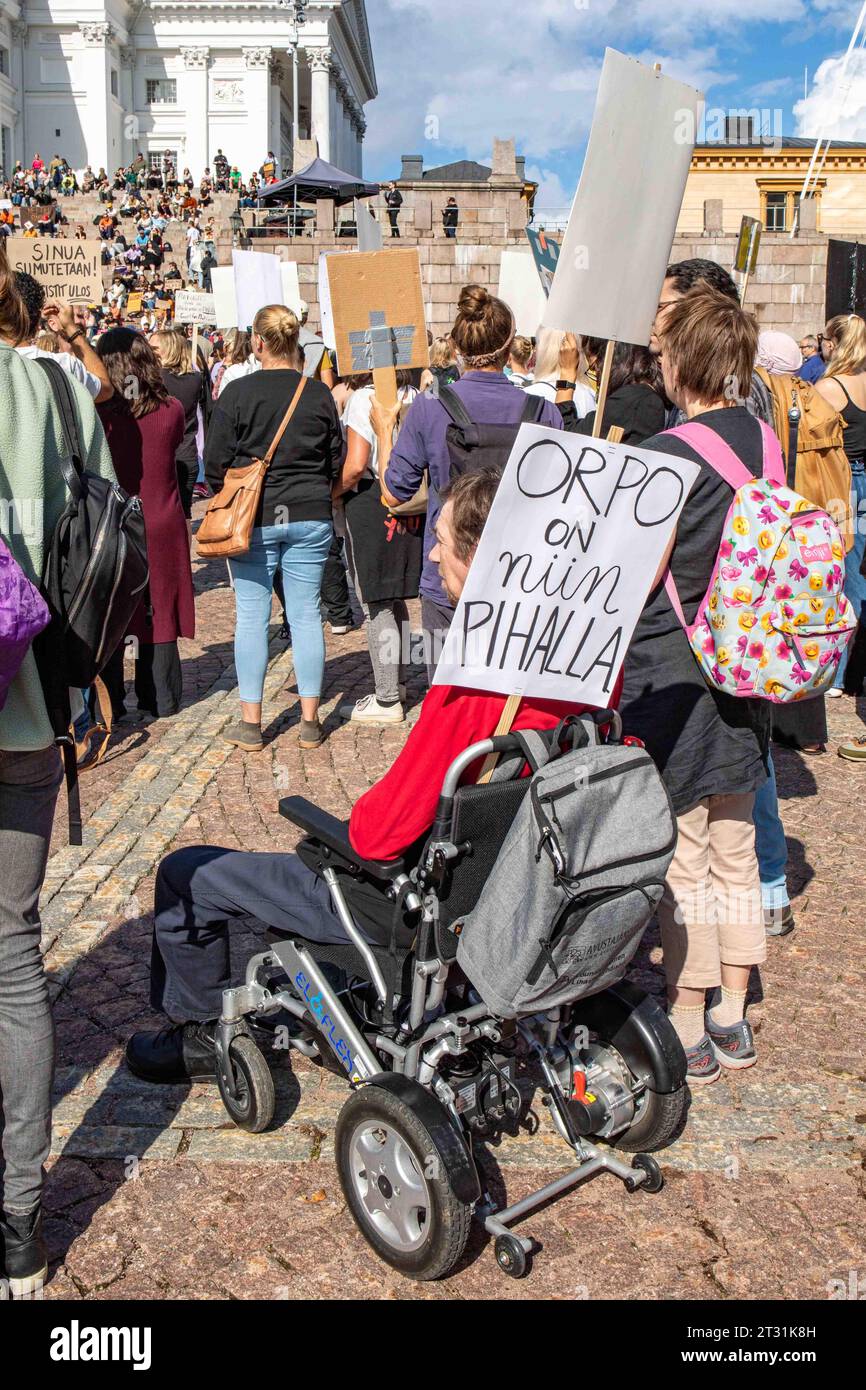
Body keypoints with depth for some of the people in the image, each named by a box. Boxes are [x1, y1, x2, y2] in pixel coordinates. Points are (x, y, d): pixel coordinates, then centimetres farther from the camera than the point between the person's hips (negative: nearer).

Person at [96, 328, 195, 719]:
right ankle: (160, 699, 17)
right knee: (159, 610, 11)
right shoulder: (171, 409, -6)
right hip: (162, 526, 2)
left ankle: (110, 702, 13)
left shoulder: (97, 411, -12)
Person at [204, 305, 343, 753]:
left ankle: (250, 722, 8)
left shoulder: (237, 392, -7)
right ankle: (310, 721, 12)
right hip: (310, 518, 2)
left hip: (254, 517, -2)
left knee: (251, 615, 5)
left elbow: (216, 463, -5)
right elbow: (337, 459, 8)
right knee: (306, 614, 7)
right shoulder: (319, 393, 1)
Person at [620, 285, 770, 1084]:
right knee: (734, 850, 15)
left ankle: (689, 1031, 15)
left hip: (670, 678, -7)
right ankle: (733, 1018, 27)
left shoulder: (668, 455, -17)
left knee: (681, 861, 3)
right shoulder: (765, 440, 5)